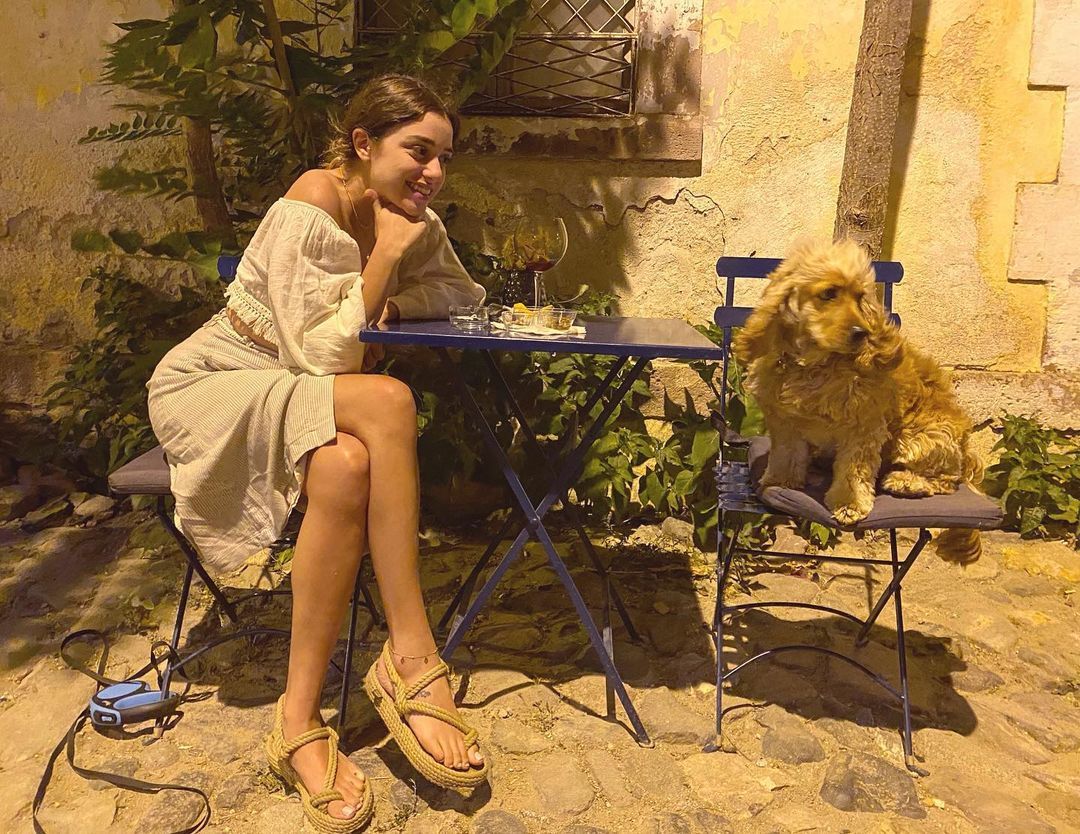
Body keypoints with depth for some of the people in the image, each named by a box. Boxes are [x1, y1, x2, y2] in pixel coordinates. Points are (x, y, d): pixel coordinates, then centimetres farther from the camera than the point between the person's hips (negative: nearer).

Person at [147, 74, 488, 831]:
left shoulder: (416, 220, 0)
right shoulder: (310, 211, -21)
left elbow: (465, 293, 4)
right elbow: (320, 358, -24)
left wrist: (395, 301, -14)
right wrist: (383, 260, -24)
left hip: (302, 400, 6)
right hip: (213, 387, -5)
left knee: (346, 469, -32)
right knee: (387, 402, -34)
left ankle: (300, 720, -24)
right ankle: (413, 661, -27)